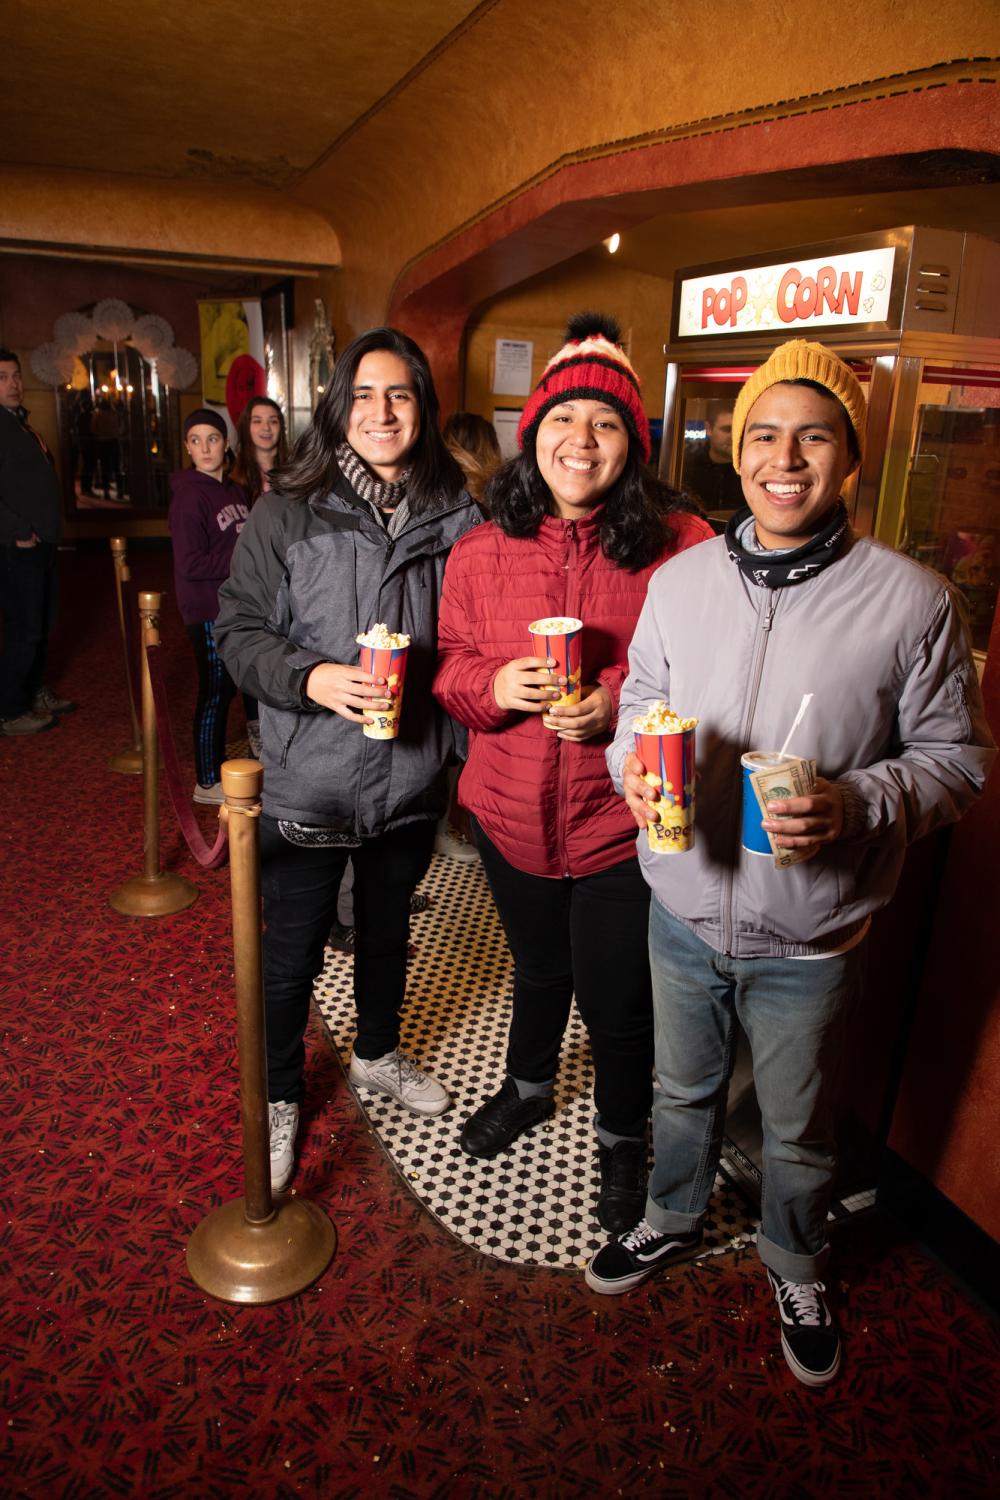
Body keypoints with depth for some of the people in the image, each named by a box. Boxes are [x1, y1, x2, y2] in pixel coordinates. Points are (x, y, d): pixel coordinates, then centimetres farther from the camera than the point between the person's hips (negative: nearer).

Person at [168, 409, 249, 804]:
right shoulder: (189, 497, -14)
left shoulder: (233, 490, 11)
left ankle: (218, 767, 30)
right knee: (214, 694, -1)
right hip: (208, 612, -8)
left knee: (227, 689, 16)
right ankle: (207, 783, 12)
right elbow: (190, 565, -21)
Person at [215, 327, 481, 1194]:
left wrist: (469, 738, 3)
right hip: (311, 781, -3)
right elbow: (240, 630, -9)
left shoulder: (454, 515, -3)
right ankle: (280, 1098, 38)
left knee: (388, 927, 24)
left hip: (414, 775, 3)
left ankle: (378, 1054, 51)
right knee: (292, 956, 12)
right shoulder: (287, 513, -10)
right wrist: (312, 677, -25)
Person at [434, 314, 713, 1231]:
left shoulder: (681, 547, -12)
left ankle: (623, 1140, 42)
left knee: (616, 999, 10)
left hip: (622, 820, -3)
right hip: (513, 811, 4)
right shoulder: (482, 550, -2)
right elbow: (450, 663, 6)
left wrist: (617, 703, -23)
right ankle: (528, 1087, 57)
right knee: (538, 966, 27)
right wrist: (493, 684, -16)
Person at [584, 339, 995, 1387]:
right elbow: (638, 705, 8)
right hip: (685, 909, 3)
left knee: (797, 1130, 21)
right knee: (684, 1091, 26)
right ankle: (671, 1220, 56)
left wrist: (858, 802, -25)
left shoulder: (912, 601, -13)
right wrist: (634, 764, -14)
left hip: (808, 936, -2)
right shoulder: (680, 580, -3)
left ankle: (796, 1270, 52)